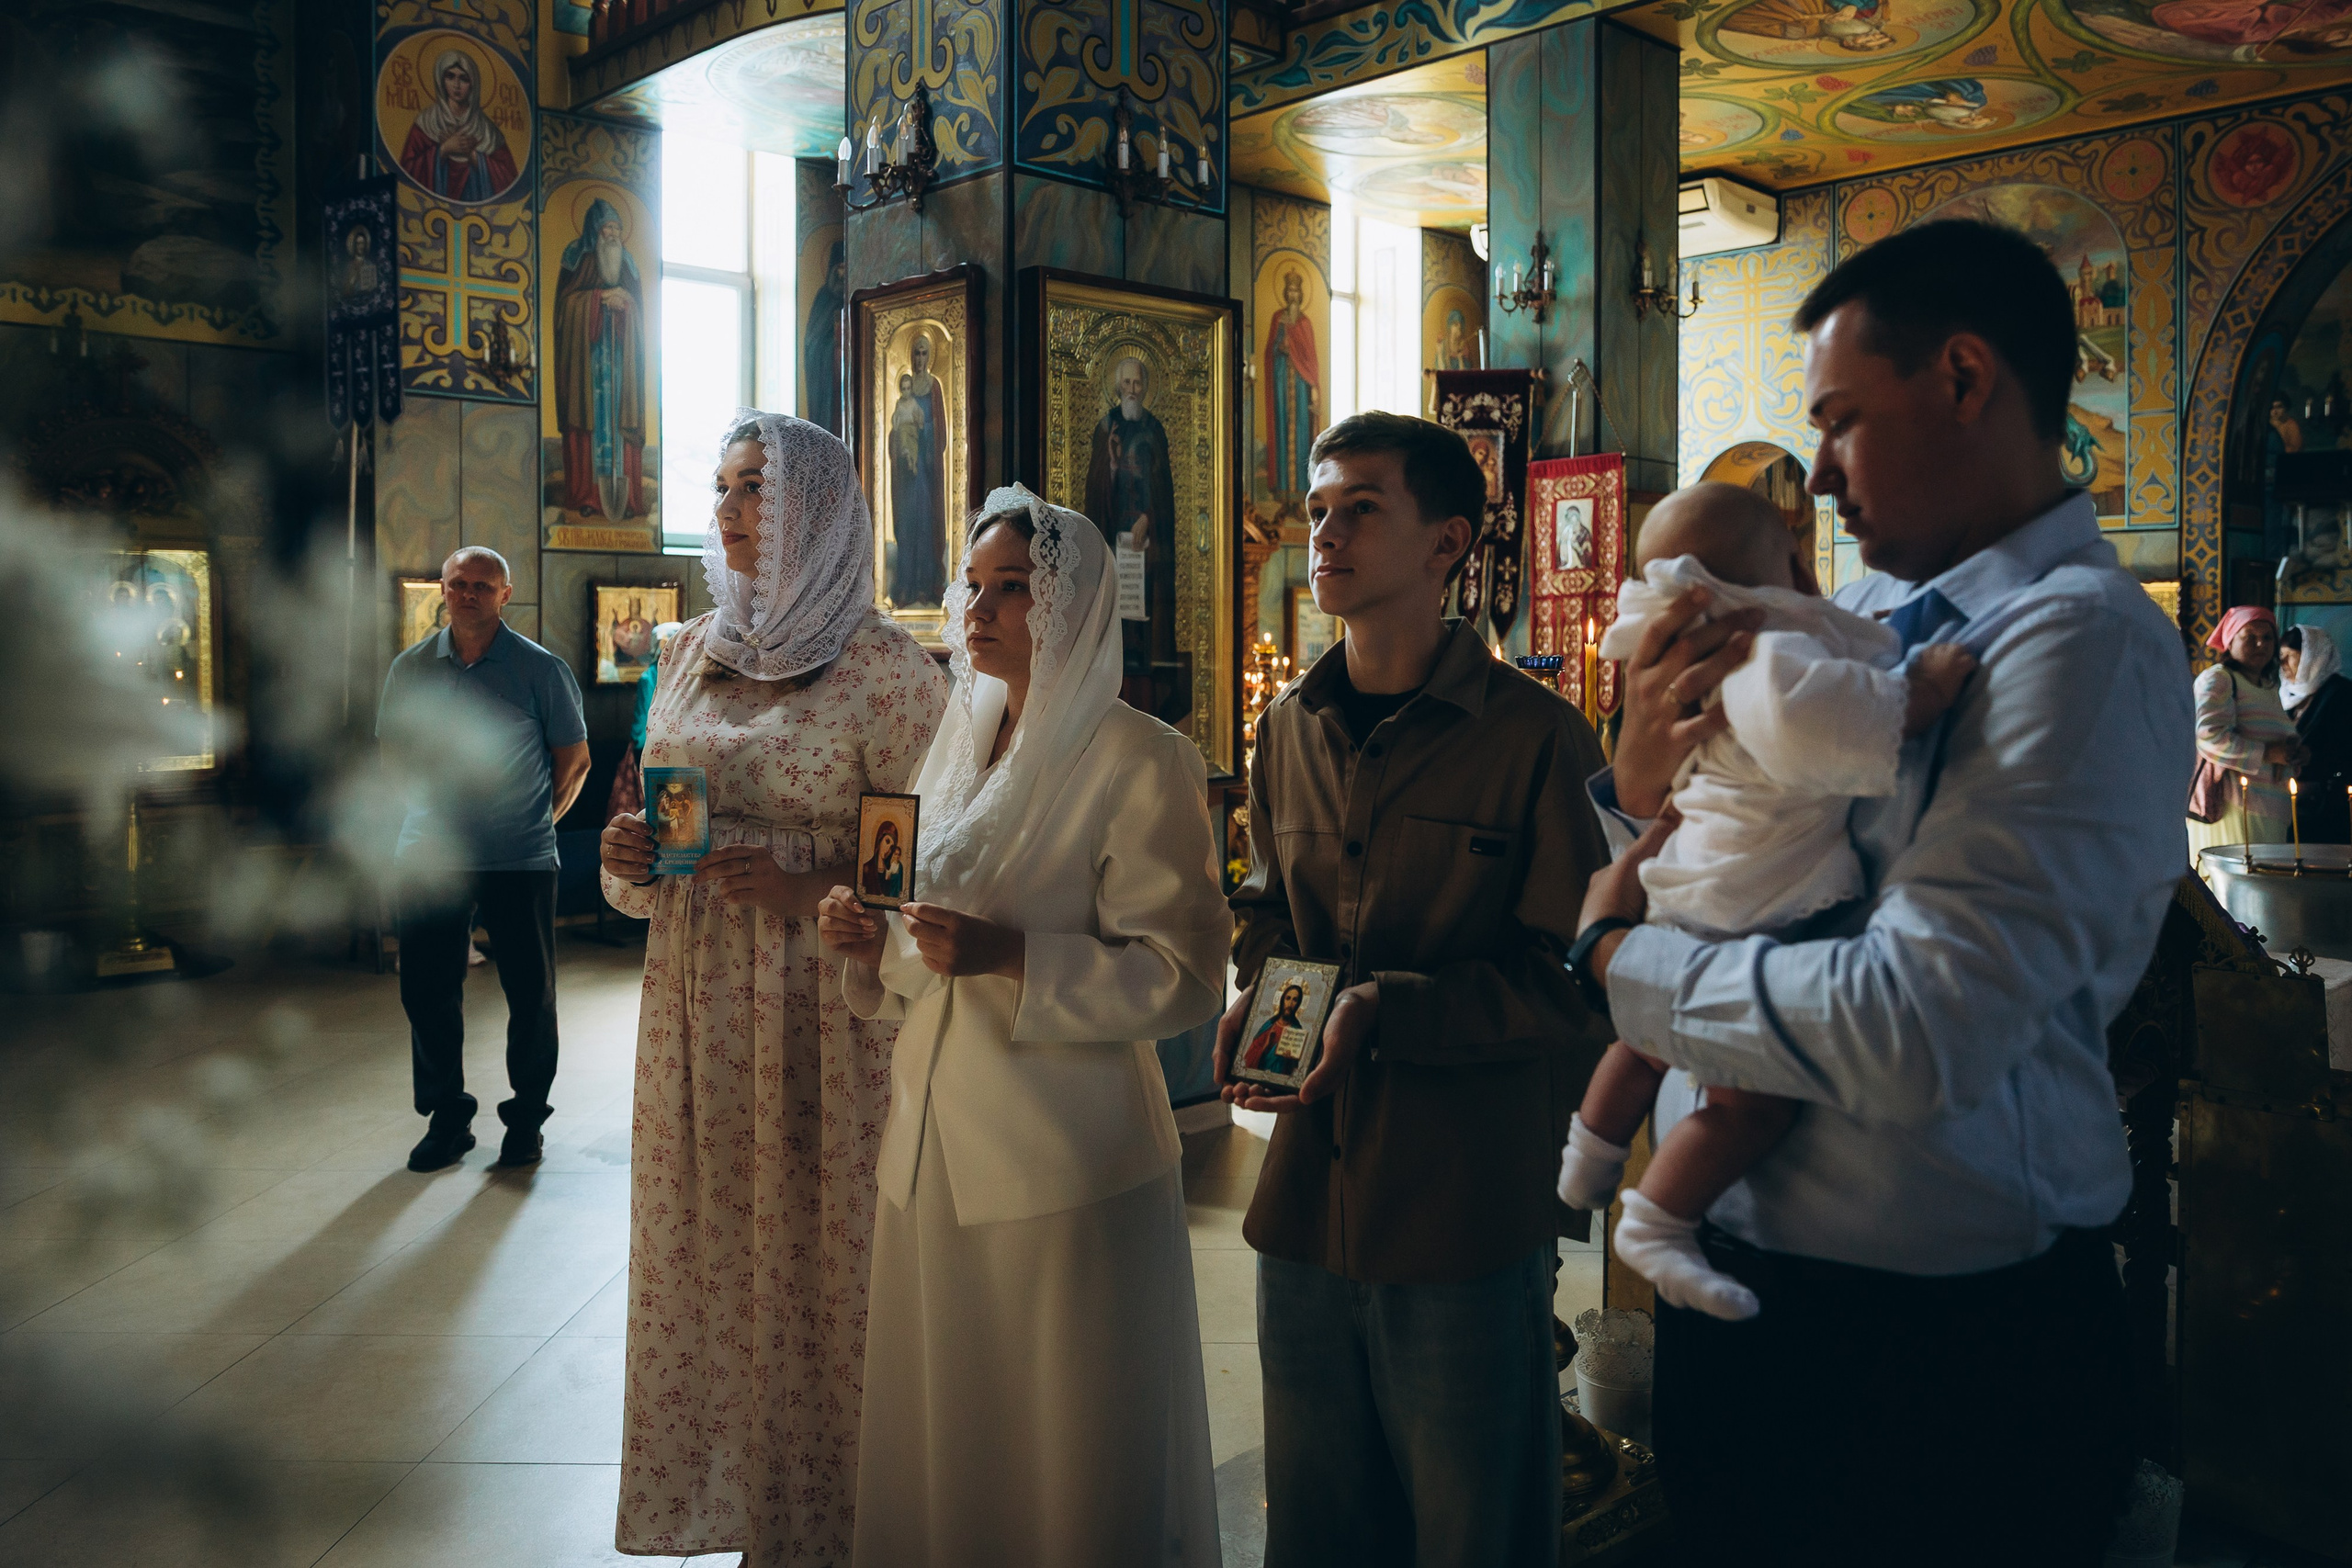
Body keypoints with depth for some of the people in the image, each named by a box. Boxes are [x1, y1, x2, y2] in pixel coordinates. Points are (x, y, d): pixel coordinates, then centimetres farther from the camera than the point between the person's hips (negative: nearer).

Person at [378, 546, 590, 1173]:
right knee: (426, 990, 7)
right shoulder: (410, 668, 7)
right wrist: (436, 808, 11)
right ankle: (447, 1117, 22)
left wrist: (538, 820, 3)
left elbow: (574, 757, 5)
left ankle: (526, 1117, 19)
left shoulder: (541, 669, -2)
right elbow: (393, 746, 19)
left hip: (520, 860, -3)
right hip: (430, 856, 3)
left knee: (530, 992, 3)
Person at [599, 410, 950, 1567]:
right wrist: (629, 857, -2)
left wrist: (812, 889, -22)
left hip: (822, 1022, -5)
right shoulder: (691, 655, 13)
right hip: (694, 1017, 6)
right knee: (703, 1267, 11)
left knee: (822, 1270, 0)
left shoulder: (883, 666, -6)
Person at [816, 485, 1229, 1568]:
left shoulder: (1139, 763, -9)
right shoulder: (959, 747, 13)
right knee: (936, 1452, 15)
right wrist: (875, 945, 1)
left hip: (1062, 1169, -6)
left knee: (1069, 1469, 5)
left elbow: (1183, 977, -14)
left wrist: (1008, 955, -24)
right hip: (935, 1152, 7)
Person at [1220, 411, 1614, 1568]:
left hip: (1469, 1206, -5)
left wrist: (1389, 1010, -23)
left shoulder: (1537, 737, -12)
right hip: (1307, 1197, 6)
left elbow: (1577, 982, -13)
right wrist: (1251, 999, 2)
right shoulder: (1290, 731, 8)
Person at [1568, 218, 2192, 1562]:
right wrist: (1640, 782, -9)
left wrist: (1619, 958, -16)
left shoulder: (2083, 637, -19)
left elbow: (1916, 1026, -29)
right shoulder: (1854, 619, 5)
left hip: (1944, 1352, -7)